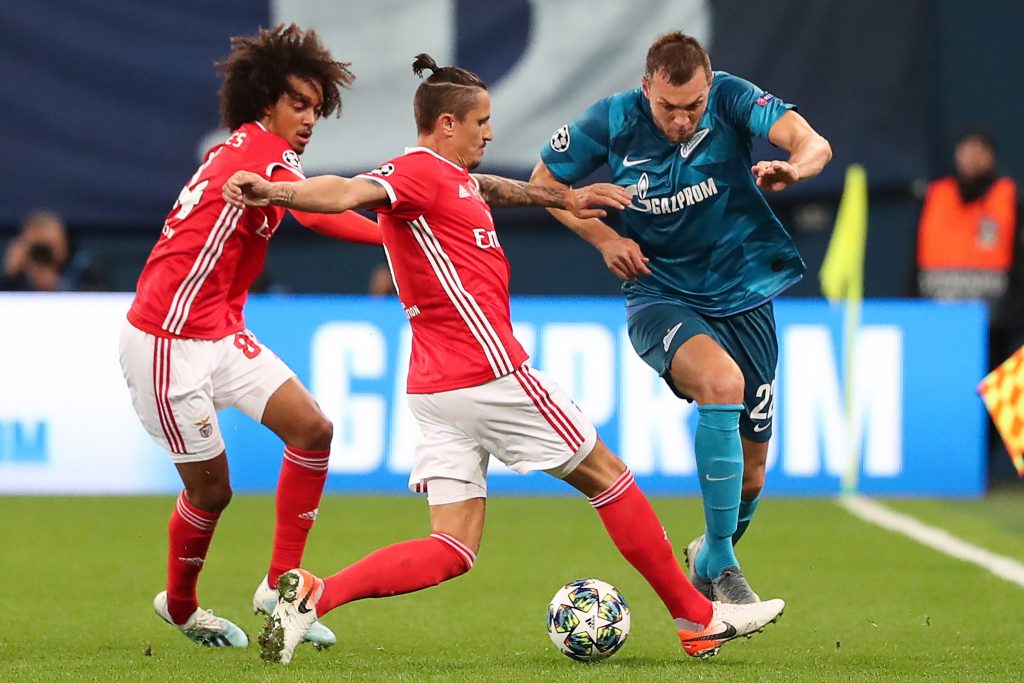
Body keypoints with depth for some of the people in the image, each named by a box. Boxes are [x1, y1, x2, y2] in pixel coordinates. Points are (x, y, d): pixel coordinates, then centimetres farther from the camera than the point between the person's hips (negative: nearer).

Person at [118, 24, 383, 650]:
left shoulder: (246, 152, 12)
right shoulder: (261, 148, -18)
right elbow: (320, 215, -33)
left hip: (221, 335, 9)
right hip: (168, 342, -9)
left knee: (313, 429, -2)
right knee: (211, 487, 0)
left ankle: (280, 586, 4)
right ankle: (180, 608, 26)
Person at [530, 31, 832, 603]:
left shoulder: (731, 99, -14)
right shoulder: (613, 122, -10)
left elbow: (813, 143, -29)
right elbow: (544, 182, 6)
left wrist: (795, 166, -52)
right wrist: (603, 237, -7)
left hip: (744, 297, 2)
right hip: (662, 295, -2)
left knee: (749, 478, 5)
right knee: (722, 382, -35)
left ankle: (711, 558, 41)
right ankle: (722, 565, -27)